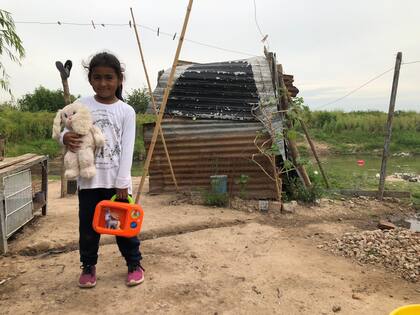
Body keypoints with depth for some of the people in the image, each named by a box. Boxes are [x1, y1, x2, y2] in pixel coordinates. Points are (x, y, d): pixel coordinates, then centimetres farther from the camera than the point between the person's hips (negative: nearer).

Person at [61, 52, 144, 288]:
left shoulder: (126, 111, -2)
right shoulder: (82, 105, 2)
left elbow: (127, 148, -6)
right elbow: (67, 130, 5)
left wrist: (122, 182, -11)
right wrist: (66, 137, -21)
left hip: (116, 179, -1)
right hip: (88, 178, 2)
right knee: (88, 225, 11)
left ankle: (134, 263, 26)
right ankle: (89, 266, 31)